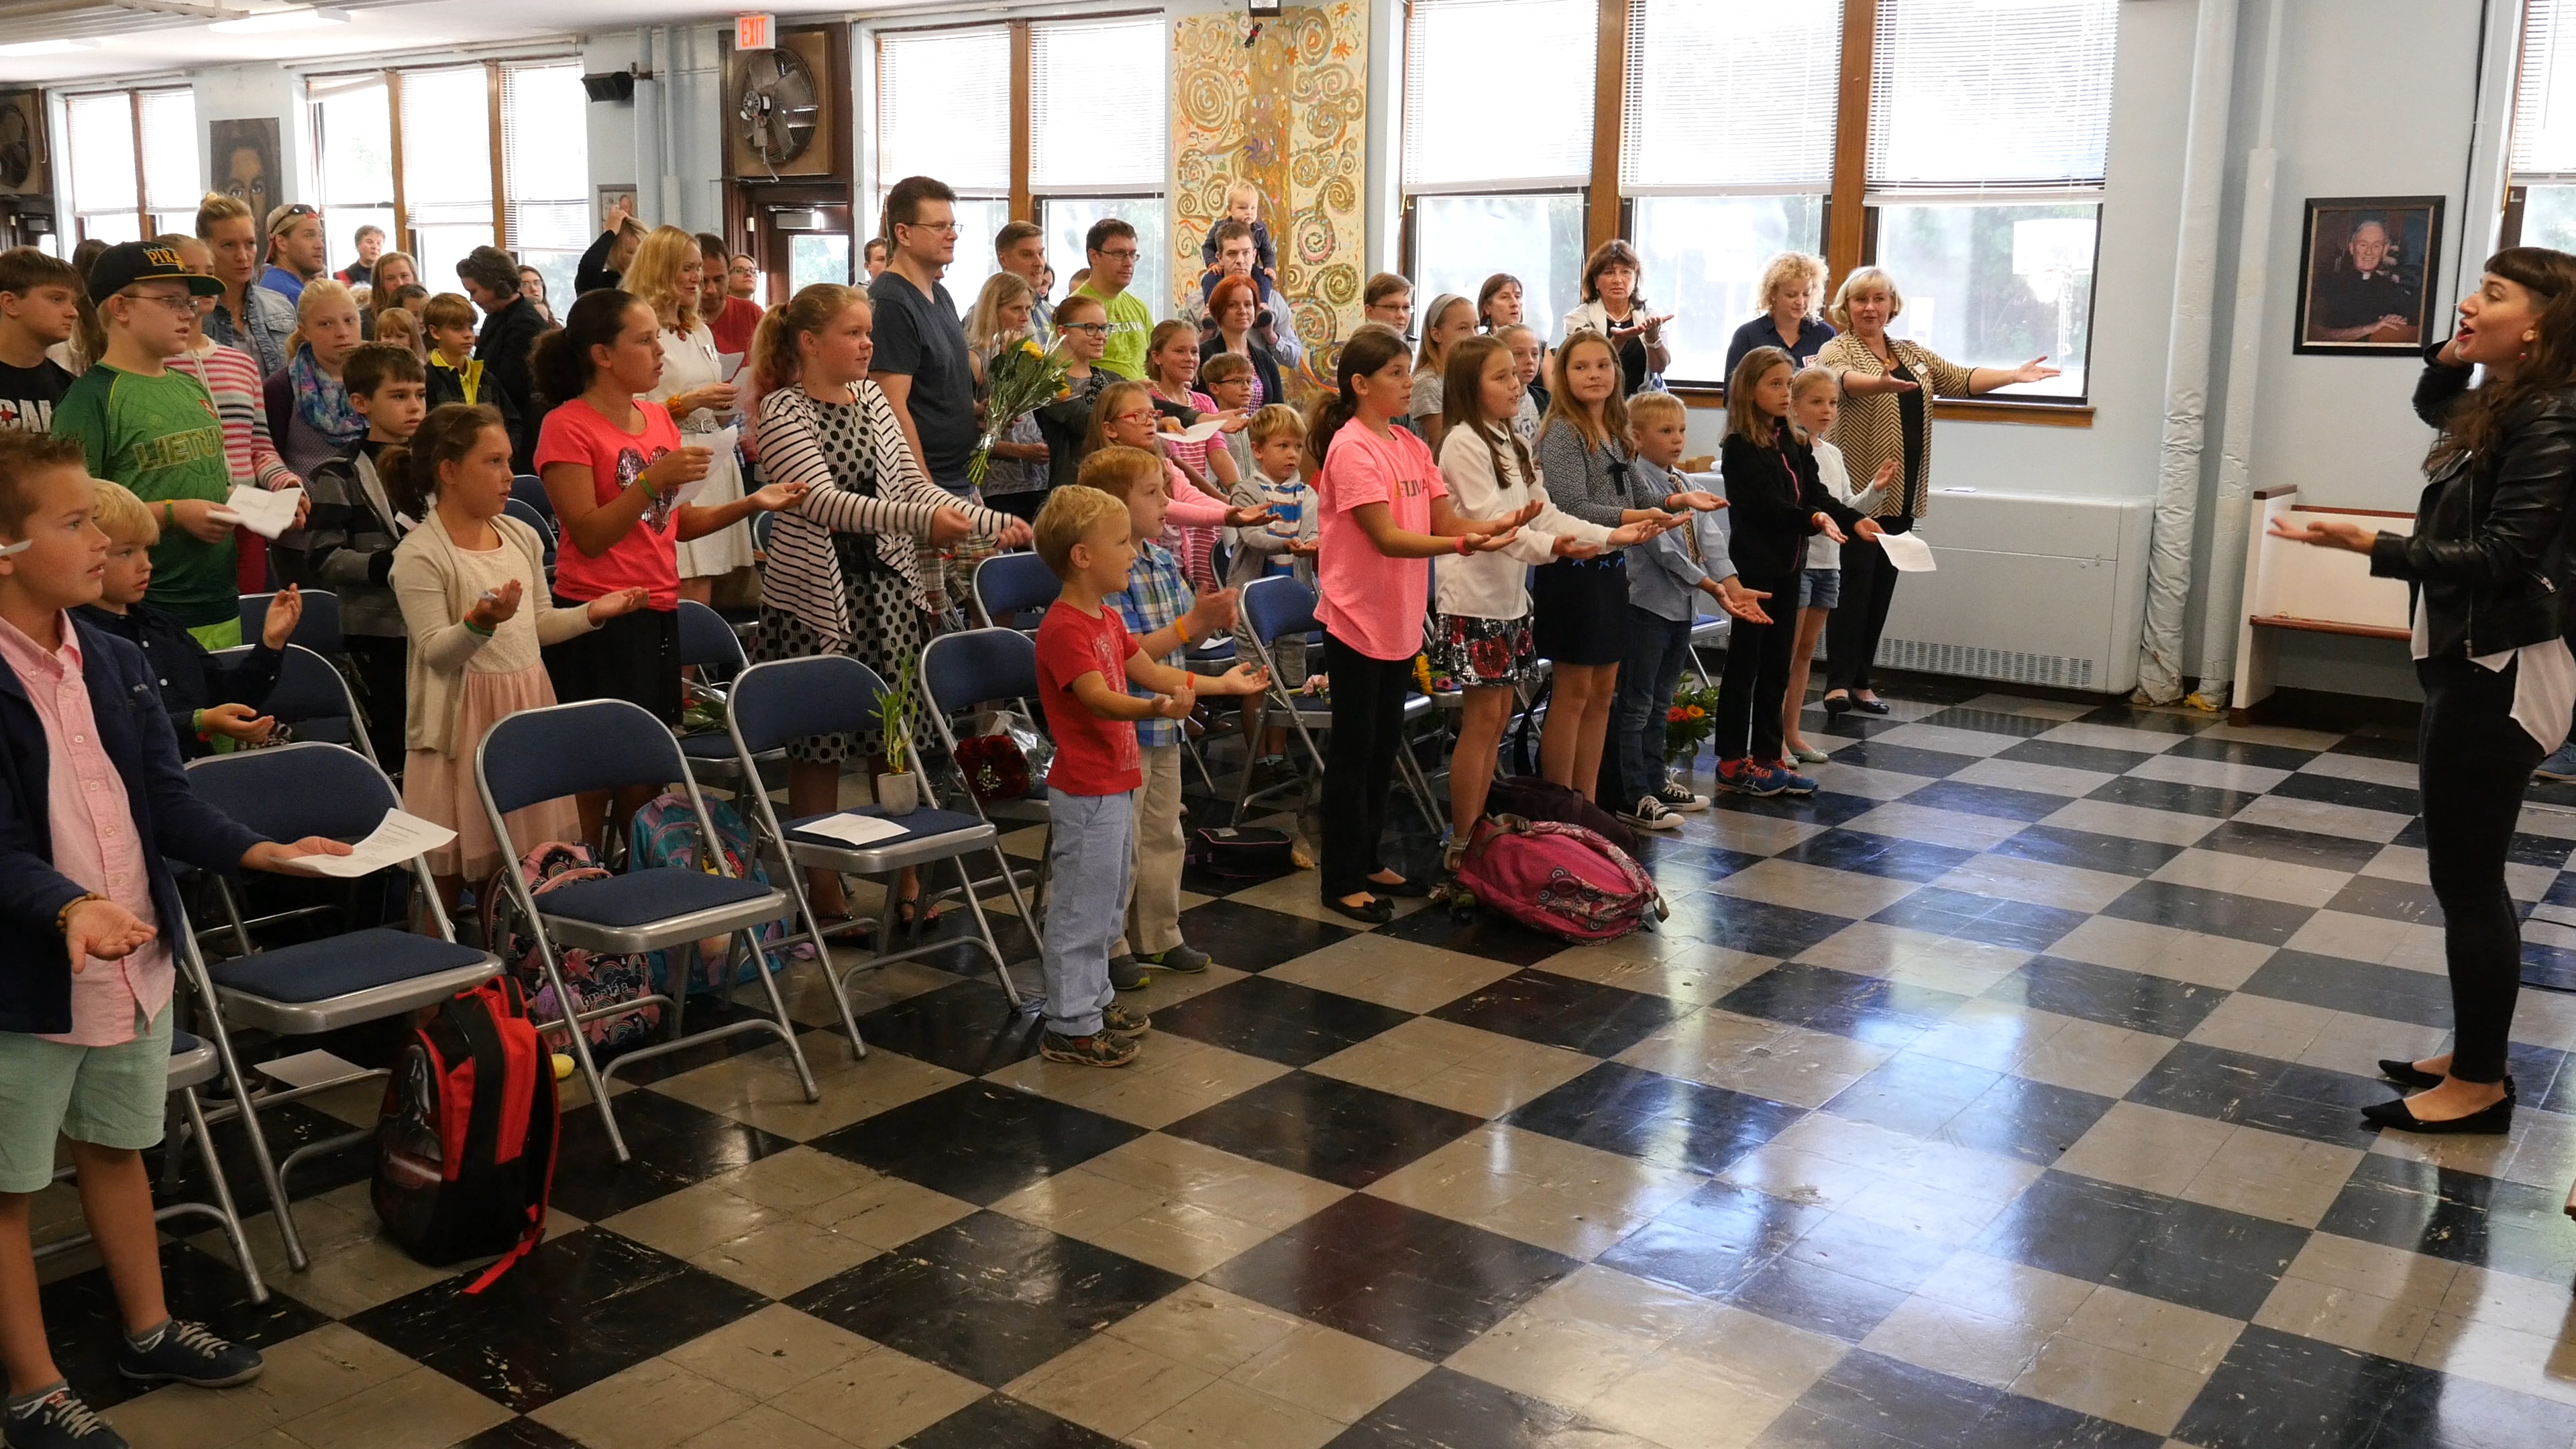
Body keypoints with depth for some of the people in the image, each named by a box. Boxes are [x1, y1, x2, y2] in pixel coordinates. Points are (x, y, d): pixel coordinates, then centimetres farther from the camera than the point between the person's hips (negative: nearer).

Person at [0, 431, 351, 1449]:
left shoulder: (115, 662, 3)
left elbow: (166, 799, 6)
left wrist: (258, 851, -6)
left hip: (135, 959, 7)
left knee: (118, 1147, 23)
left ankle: (148, 1332, 40)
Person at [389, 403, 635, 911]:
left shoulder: (521, 536, 8)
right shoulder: (419, 554, -12)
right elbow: (436, 653, -15)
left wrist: (591, 613, 2)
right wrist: (480, 623, -32)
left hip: (527, 708, 6)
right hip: (463, 721, -6)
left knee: (517, 864, 10)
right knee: (449, 869, 1)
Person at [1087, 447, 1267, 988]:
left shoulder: (1164, 564, 7)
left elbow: (1186, 634, 14)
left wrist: (1214, 620, -6)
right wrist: (1189, 625, -26)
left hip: (1164, 725, 9)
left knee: (1163, 835, 18)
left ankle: (1158, 936, 31)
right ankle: (1109, 948, 15)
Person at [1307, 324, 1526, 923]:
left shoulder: (1412, 447, 9)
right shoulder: (1350, 448, -16)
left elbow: (1445, 521, 5)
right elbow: (1386, 537, -23)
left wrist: (1498, 524, -13)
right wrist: (1461, 545, -34)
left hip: (1401, 620, 8)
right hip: (1356, 619, -8)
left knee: (1384, 745, 16)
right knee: (1353, 750, 1)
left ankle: (1368, 862, 30)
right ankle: (1342, 882, 11)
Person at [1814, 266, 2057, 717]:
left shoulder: (1913, 353, 18)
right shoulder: (1838, 350, -3)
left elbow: (1961, 378, 12)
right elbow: (1841, 378, -25)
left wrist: (2014, 375, -3)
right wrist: (1881, 383, -46)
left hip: (1900, 494, 6)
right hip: (1857, 489, -6)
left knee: (1883, 587, 7)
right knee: (1855, 583, -10)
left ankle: (1861, 682, 13)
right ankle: (1838, 684, -8)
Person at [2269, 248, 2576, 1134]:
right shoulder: (2497, 410, 11)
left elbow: (2501, 557, -22)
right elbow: (2433, 403, 34)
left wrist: (2370, 546, -27)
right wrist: (2452, 352, 13)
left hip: (2498, 674, -10)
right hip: (2468, 662, 10)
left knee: (2466, 879, -4)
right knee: (2468, 875, 15)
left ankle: (2481, 1086, 7)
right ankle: (2473, 1058, 25)